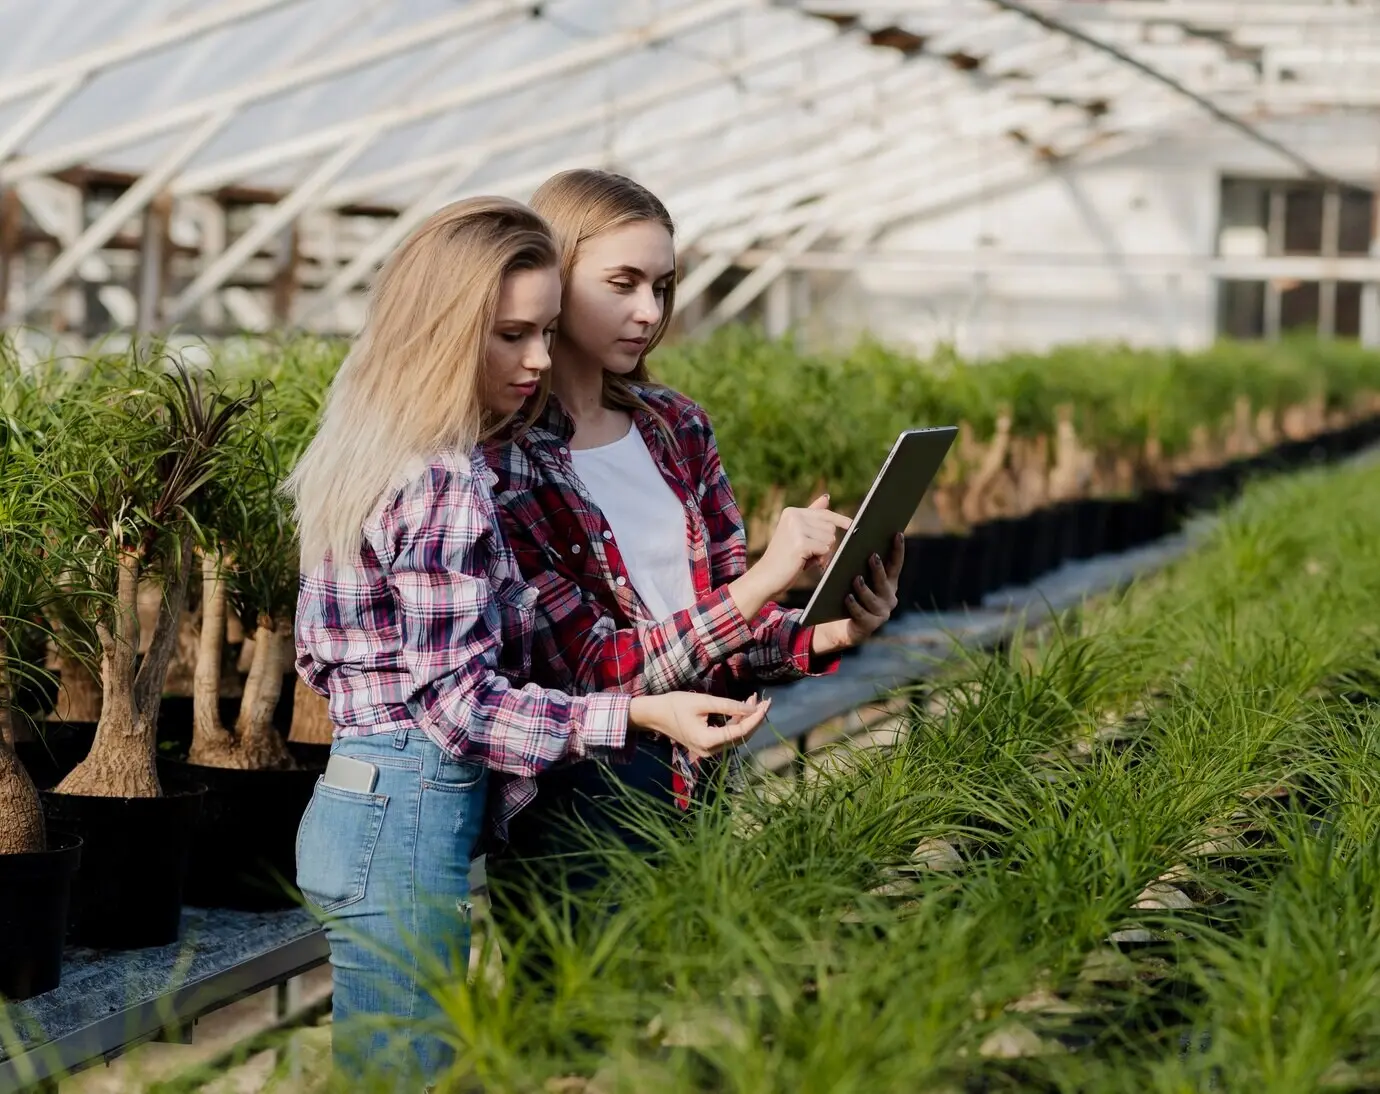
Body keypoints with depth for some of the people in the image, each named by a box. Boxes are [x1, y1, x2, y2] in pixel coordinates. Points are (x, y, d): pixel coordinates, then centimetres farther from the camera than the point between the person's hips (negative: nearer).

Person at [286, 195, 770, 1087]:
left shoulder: (365, 453, 12)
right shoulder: (447, 486, -17)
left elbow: (321, 656, 18)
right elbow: (459, 702, -20)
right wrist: (641, 715, -24)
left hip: (354, 802, 10)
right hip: (413, 818, -10)